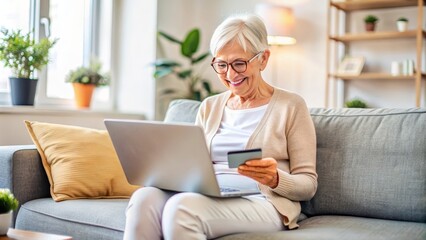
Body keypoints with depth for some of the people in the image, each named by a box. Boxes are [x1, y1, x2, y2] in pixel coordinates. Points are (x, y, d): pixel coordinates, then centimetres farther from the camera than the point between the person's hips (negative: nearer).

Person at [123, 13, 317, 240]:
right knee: (144, 198, -29)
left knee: (182, 206, -35)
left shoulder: (290, 106, 4)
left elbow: (308, 184, 2)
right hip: (209, 197, 5)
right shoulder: (209, 107, 19)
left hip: (263, 203, -4)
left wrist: (276, 179, -19)